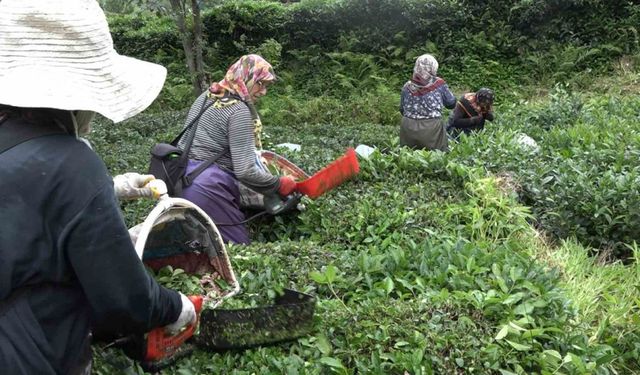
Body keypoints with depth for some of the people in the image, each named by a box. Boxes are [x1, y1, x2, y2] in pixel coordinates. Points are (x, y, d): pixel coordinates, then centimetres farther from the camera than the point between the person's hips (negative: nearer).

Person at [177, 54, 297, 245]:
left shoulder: (206, 96, 12)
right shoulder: (239, 111, -14)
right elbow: (245, 171, -17)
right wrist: (279, 184, -4)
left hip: (180, 178, 9)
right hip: (207, 188, -8)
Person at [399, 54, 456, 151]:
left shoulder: (407, 86, 4)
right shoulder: (439, 84, -2)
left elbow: (402, 110, 13)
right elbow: (451, 103, 8)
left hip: (408, 128, 3)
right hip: (431, 128, -3)